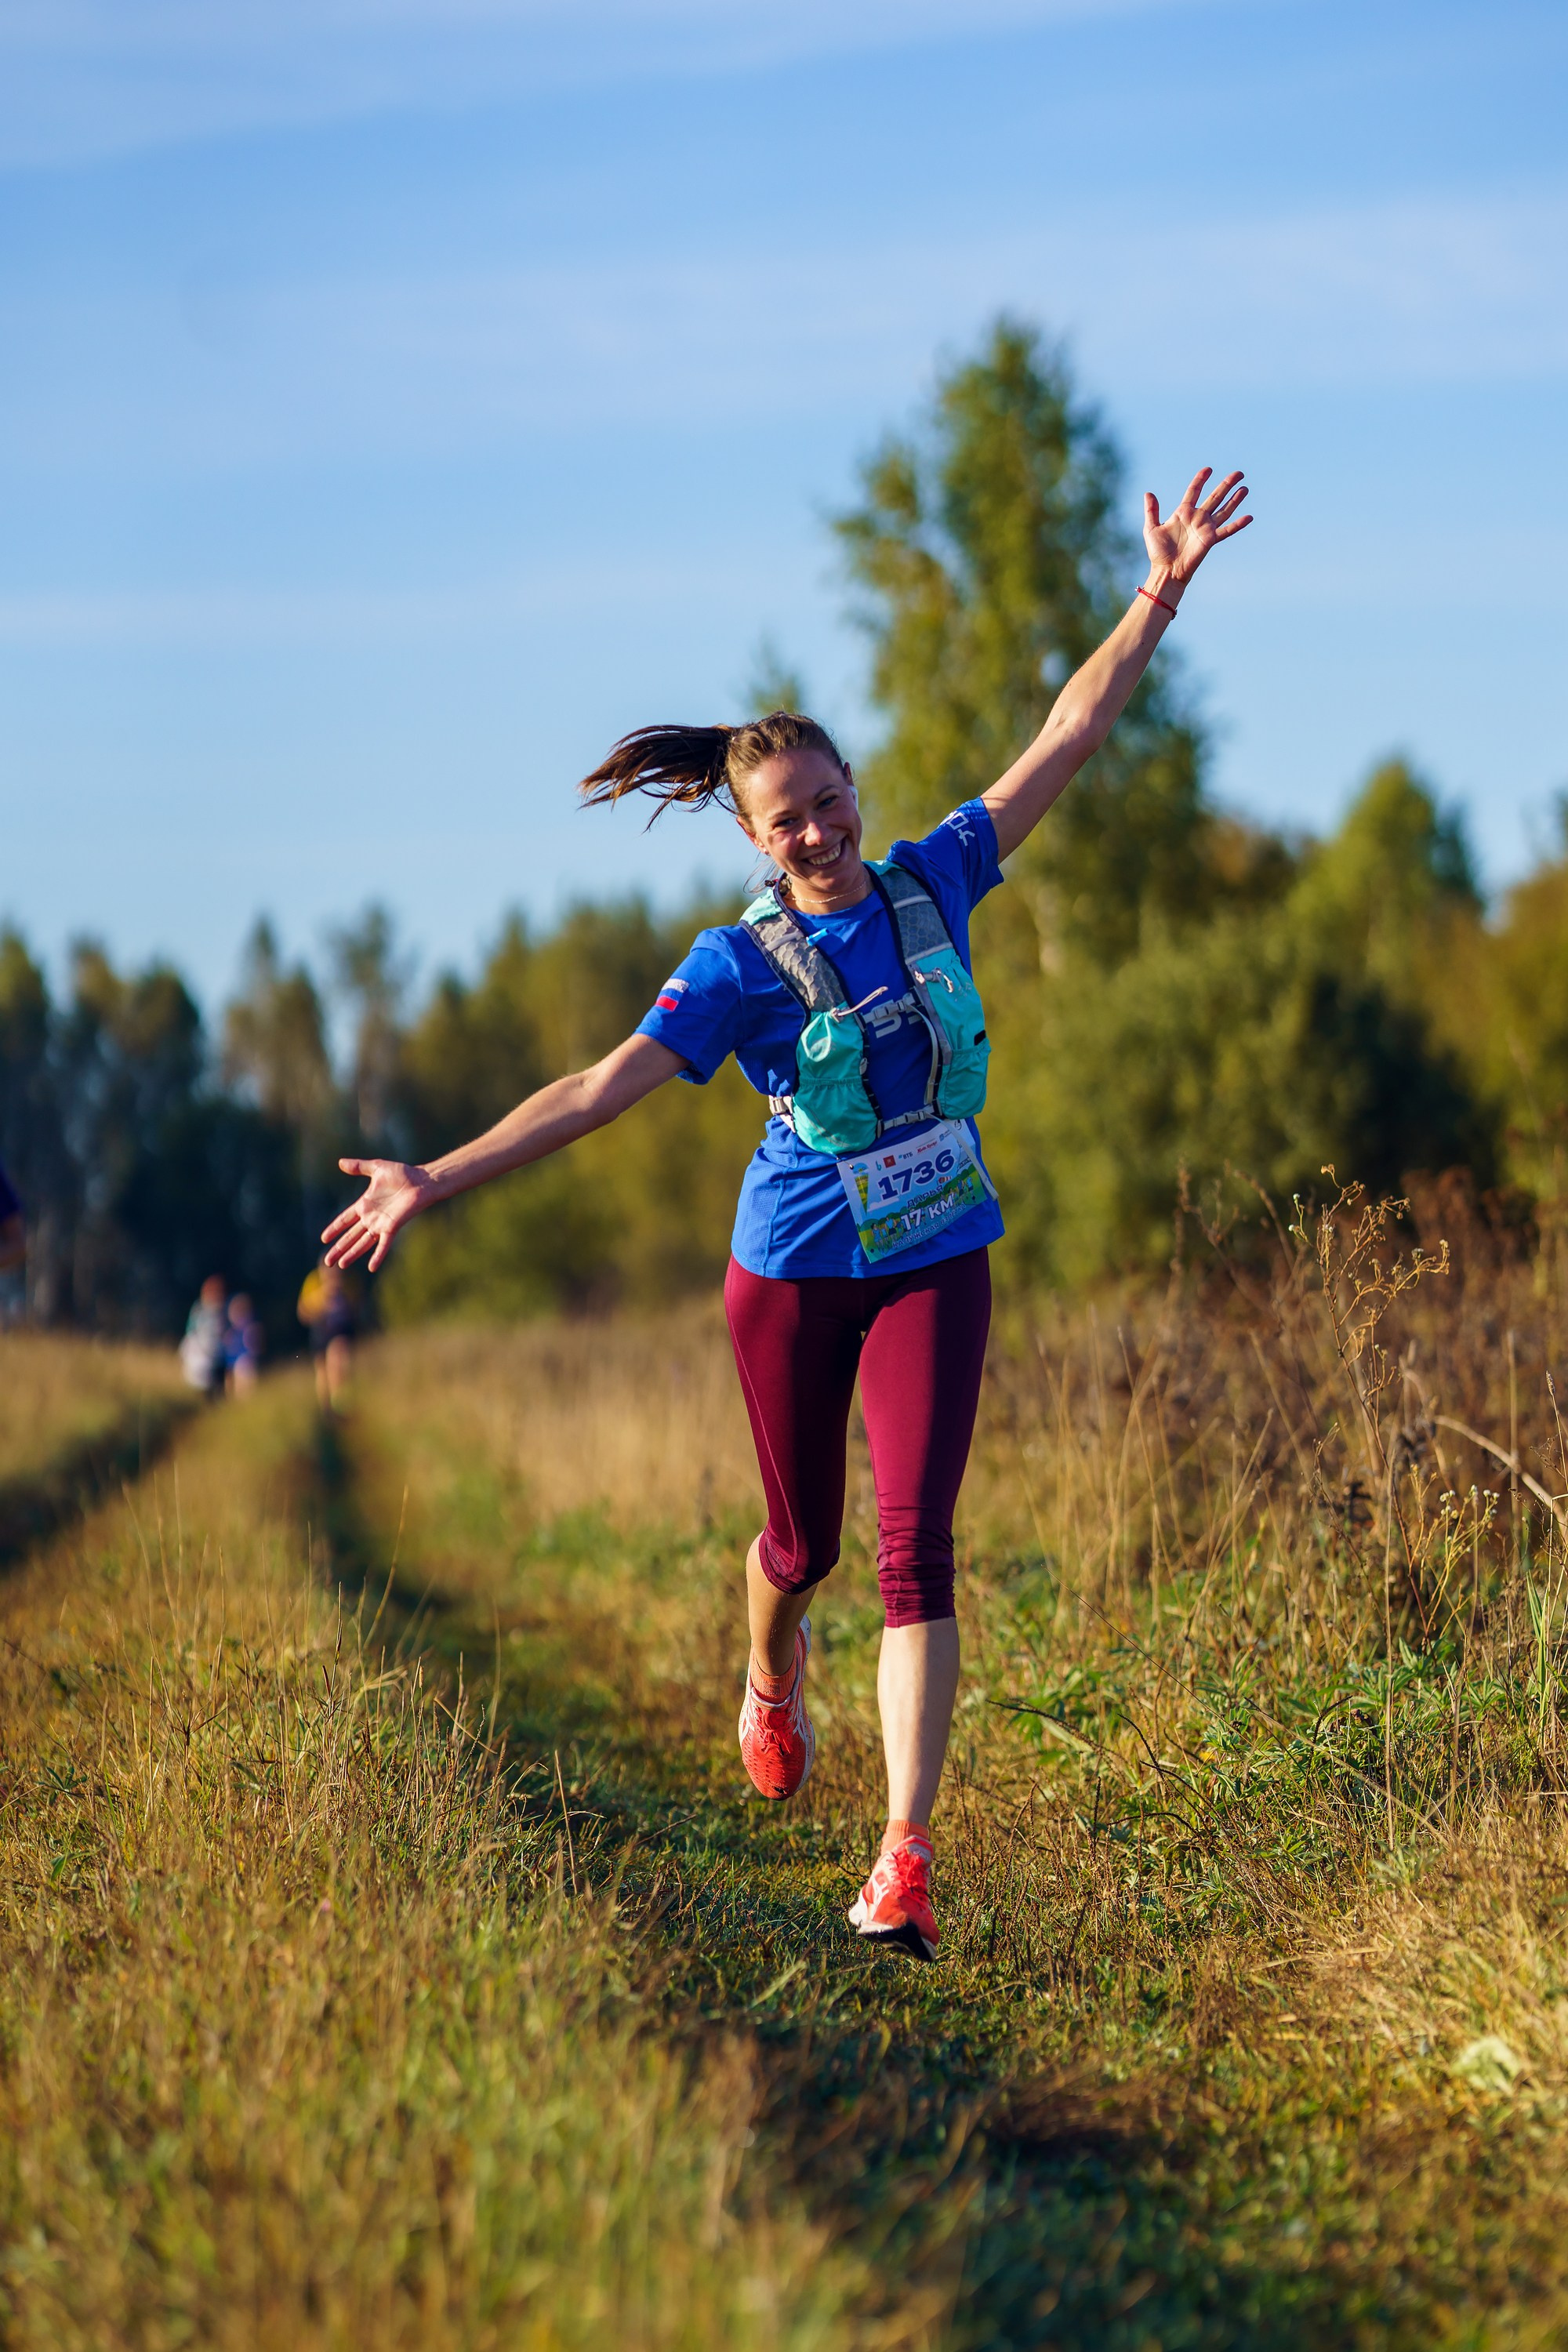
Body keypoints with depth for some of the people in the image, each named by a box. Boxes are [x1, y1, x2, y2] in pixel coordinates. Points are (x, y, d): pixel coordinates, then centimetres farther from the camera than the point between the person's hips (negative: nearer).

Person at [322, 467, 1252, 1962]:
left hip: (934, 1264, 1)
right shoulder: (740, 966, -9)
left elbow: (1065, 739, 1)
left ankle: (905, 1859, -15)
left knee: (914, 1543, -11)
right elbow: (600, 1089, -13)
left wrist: (1161, 594, -5)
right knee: (805, 1542, 13)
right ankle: (772, 1687, 51)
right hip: (793, 1274, -1)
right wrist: (435, 1180, -21)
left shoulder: (932, 886, 0)